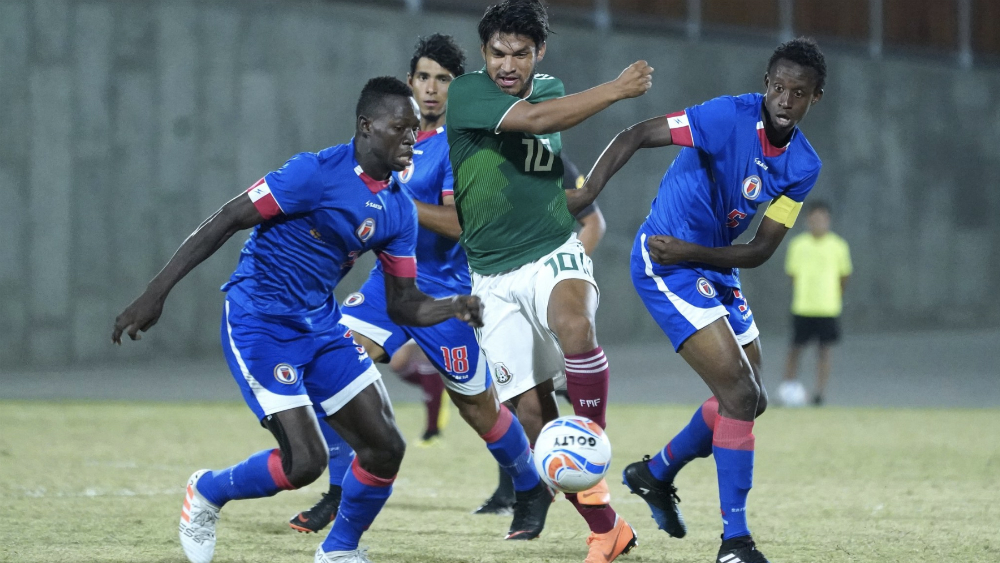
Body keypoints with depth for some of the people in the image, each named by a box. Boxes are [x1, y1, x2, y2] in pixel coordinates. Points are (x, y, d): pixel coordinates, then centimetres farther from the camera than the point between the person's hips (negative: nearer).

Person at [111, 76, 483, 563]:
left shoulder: (398, 210, 4)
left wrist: (454, 307, -13)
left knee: (385, 446, -2)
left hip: (319, 323, 7)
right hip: (258, 323, -7)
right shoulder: (318, 173, -19)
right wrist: (154, 294, -21)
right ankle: (207, 493, 13)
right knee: (305, 460, -16)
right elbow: (225, 222, -18)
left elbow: (402, 303, 10)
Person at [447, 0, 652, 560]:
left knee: (572, 325, -35)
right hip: (494, 276, -1)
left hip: (553, 255, 1)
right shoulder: (466, 94, -9)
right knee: (531, 405, -6)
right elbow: (534, 118, -24)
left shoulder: (552, 88, 8)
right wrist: (618, 89, -20)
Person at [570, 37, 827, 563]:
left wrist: (693, 252, -19)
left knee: (750, 400, 17)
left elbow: (761, 249, -4)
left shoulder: (804, 166, -2)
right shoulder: (730, 116, -21)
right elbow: (634, 137, -21)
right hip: (666, 266, -8)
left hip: (714, 268, 8)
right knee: (740, 393, -17)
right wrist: (585, 193, -33)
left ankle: (656, 473, 40)